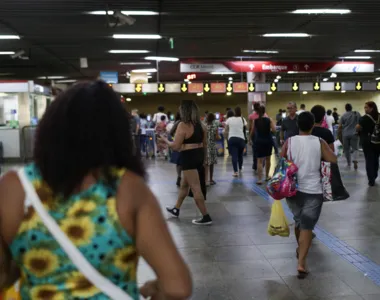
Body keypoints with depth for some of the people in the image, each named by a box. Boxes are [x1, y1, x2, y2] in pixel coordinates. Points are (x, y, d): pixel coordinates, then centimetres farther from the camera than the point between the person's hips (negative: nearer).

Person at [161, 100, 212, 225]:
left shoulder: (183, 125, -15)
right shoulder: (200, 125, 8)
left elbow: (176, 146, -16)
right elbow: (205, 144, 13)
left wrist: (165, 141, 2)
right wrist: (202, 158, 24)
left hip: (188, 157, -9)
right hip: (199, 156, 9)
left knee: (195, 188, -4)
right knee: (184, 185, 23)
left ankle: (206, 217, -1)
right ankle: (176, 209, 38)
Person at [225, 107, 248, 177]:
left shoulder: (229, 119, 6)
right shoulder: (243, 119, 3)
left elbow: (226, 131, 5)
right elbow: (245, 129, -5)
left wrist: (227, 137, 18)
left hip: (232, 139, 0)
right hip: (241, 139, 0)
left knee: (234, 155, -3)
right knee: (240, 154, 19)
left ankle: (236, 172, -12)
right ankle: (240, 168, 37)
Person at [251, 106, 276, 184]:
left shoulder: (255, 120, -3)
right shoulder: (269, 120, -5)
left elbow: (252, 132, 4)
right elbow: (274, 130, -13)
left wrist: (251, 139, 21)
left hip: (259, 141, -1)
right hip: (268, 140, 1)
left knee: (260, 160, -2)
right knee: (268, 159, 18)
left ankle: (260, 179, -11)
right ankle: (267, 176, 30)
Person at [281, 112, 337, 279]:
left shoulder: (289, 142, -4)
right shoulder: (319, 142, -8)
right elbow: (333, 160, -3)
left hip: (293, 189, 3)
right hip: (313, 191, -3)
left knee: (298, 221, 23)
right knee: (307, 227, 1)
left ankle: (300, 249, 45)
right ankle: (301, 263, -7)